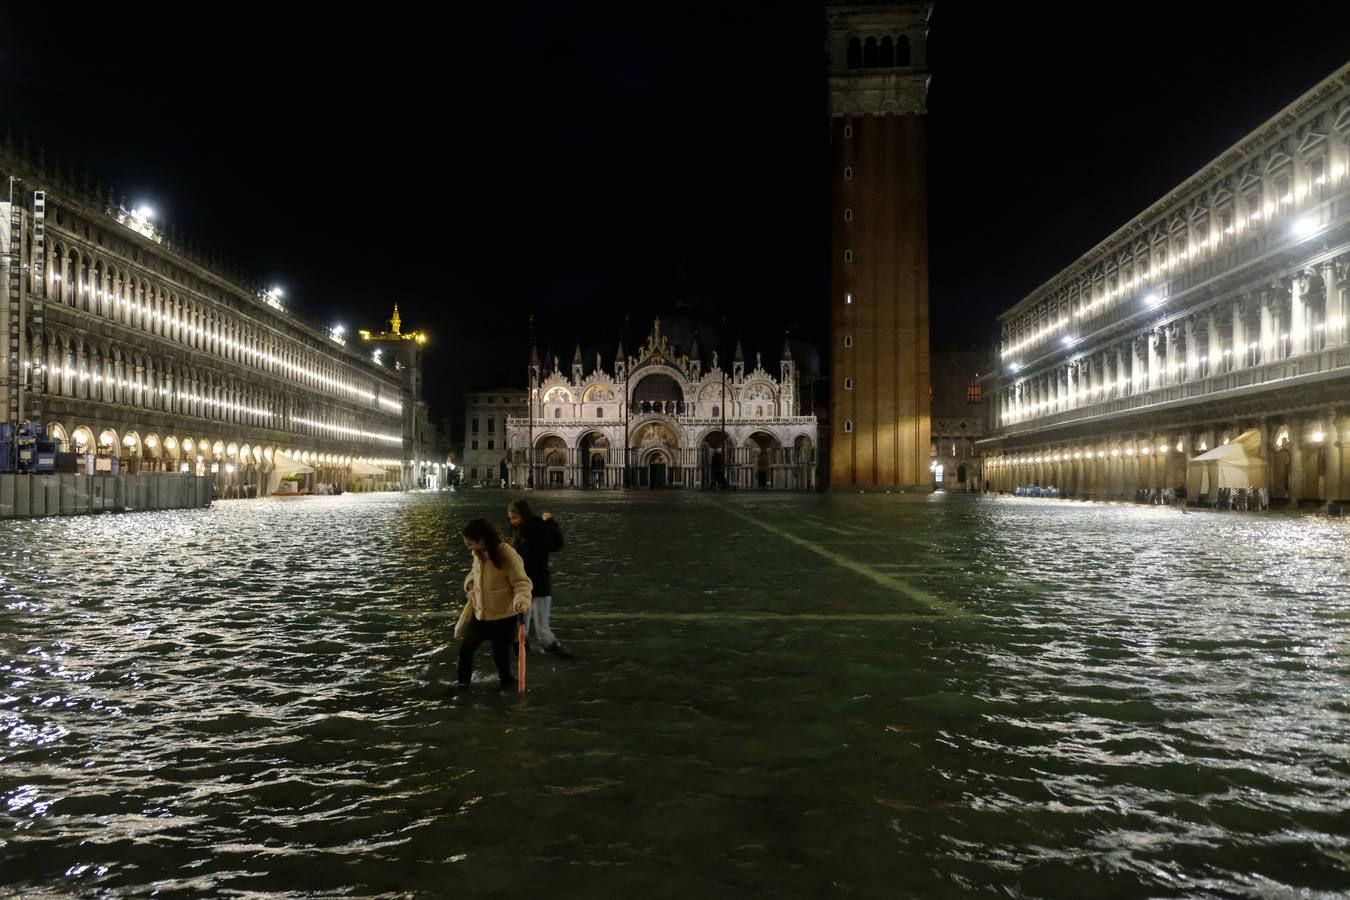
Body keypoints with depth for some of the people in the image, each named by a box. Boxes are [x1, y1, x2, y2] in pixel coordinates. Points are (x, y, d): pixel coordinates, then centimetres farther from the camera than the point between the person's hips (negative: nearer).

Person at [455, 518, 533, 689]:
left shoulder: (508, 556, -23)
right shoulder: (478, 554, 1)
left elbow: (521, 582, -22)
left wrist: (522, 600, -42)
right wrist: (470, 583, -2)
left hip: (503, 616, -7)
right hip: (479, 614, 7)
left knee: (501, 655, 4)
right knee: (465, 649, 12)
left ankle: (507, 682, 30)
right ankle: (463, 681, 35)